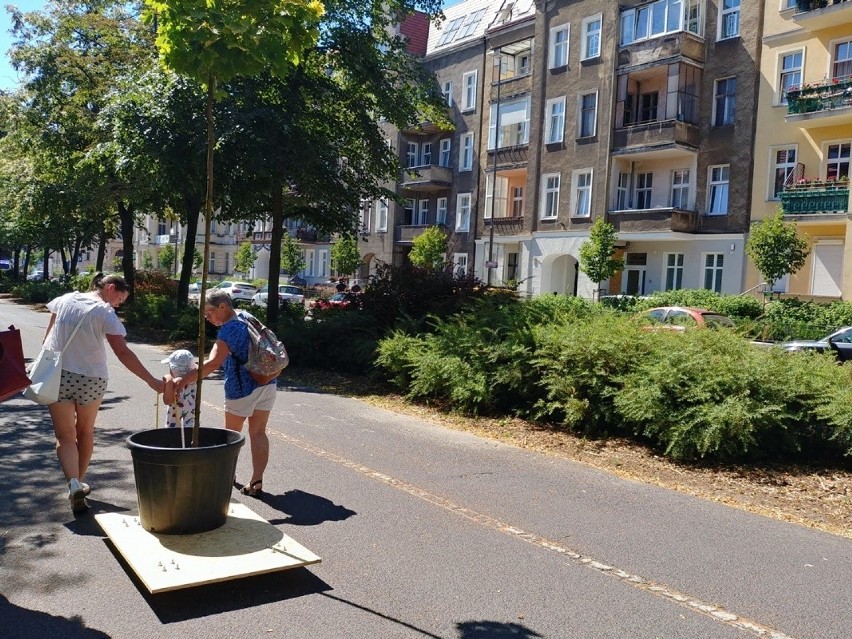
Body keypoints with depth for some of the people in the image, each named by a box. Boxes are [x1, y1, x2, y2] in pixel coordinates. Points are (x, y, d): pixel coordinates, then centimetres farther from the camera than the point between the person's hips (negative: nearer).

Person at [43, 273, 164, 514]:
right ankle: (80, 483, 30)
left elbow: (46, 339, 8)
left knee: (65, 435, 6)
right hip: (91, 379, -2)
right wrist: (151, 380, -17)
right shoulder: (105, 313, -10)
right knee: (85, 432, 19)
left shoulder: (66, 299, 4)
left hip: (57, 376, 2)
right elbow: (123, 353, -17)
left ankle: (73, 484, -14)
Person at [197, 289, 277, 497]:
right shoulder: (246, 316, 7)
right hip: (267, 383, 7)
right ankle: (257, 481, 6)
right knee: (258, 433, 8)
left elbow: (212, 363, -30)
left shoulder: (229, 329, -19)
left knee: (232, 433, 15)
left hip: (243, 388, -7)